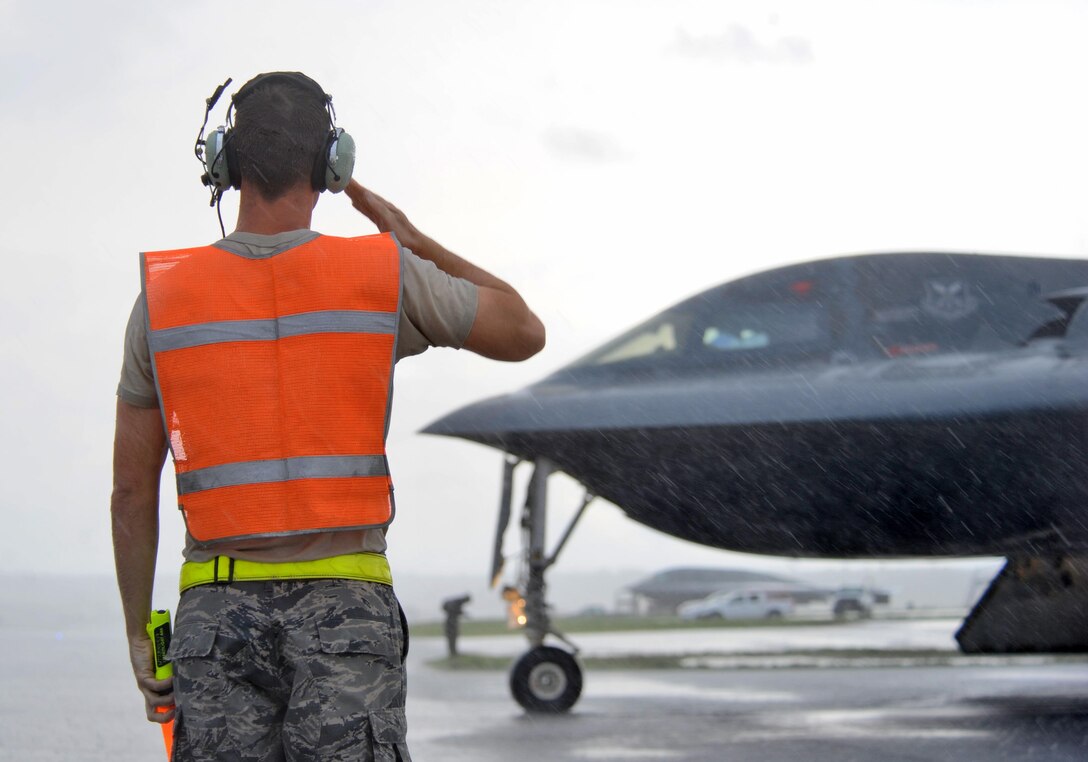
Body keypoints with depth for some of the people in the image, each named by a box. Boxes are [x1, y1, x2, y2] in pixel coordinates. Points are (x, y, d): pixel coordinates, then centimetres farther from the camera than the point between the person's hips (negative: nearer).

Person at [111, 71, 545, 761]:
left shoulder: (163, 298, 2)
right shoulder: (387, 274, -3)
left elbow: (132, 489, 6)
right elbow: (525, 334, 14)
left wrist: (139, 635, 15)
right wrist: (418, 243, 21)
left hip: (215, 610, 2)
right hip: (345, 610, -1)